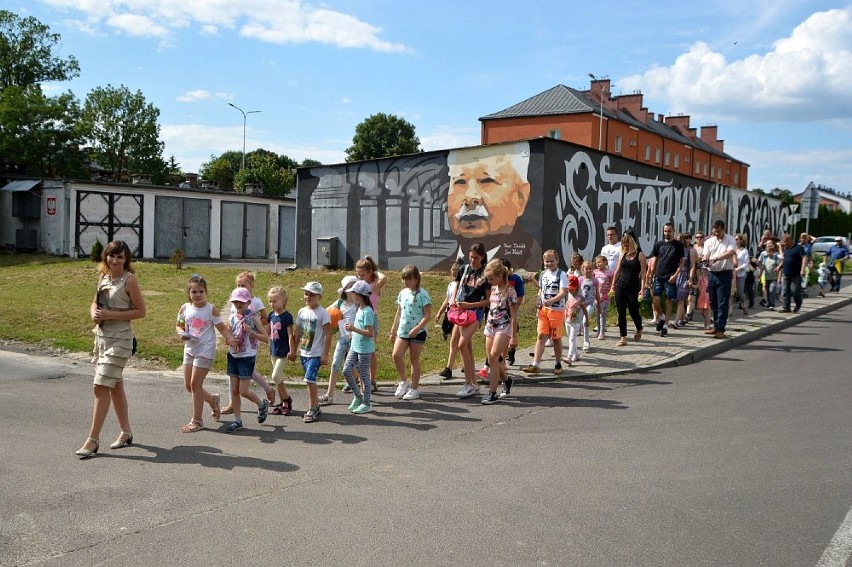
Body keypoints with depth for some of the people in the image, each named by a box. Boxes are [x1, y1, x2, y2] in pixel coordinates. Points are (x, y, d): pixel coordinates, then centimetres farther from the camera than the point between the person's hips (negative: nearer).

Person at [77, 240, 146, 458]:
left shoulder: (129, 280, -12)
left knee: (100, 386, -10)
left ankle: (93, 439, -2)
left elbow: (140, 311, -12)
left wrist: (111, 315, -19)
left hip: (119, 339, -8)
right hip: (102, 336, 8)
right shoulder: (103, 276, 8)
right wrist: (94, 314, -4)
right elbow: (95, 303, 19)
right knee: (115, 386, 16)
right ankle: (126, 432, 28)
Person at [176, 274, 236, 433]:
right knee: (188, 385, 10)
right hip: (189, 349, 6)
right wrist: (182, 333, -9)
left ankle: (196, 421, 9)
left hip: (205, 350, -6)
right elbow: (179, 325, 14)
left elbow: (221, 327, -8)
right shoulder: (184, 309, 2)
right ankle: (213, 400, 37)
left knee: (195, 384, -4)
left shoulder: (211, 309, -10)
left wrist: (229, 337, -27)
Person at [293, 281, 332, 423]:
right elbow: (297, 333, 15)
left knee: (309, 379, -14)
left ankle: (313, 409, -2)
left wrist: (325, 354, -14)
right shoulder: (302, 312, 7)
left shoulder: (322, 313, -11)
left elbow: (328, 335, -12)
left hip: (316, 354, -6)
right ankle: (314, 406, 24)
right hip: (304, 353, 6)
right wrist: (293, 350, 14)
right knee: (310, 380, 13)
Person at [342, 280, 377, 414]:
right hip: (355, 347, 9)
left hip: (364, 349, -9)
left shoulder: (367, 312, -18)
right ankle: (358, 396, 21)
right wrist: (353, 332, 10)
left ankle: (367, 404, 13)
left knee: (364, 376, 1)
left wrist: (354, 329, -25)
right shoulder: (359, 310, 10)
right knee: (346, 371, 6)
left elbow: (370, 333, -22)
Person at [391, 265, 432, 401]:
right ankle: (404, 381, 11)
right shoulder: (402, 293, 9)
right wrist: (393, 331, 17)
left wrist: (417, 329, -24)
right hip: (402, 331, 5)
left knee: (414, 360, 3)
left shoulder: (422, 294, -10)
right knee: (396, 355, -9)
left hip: (417, 332, -5)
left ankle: (414, 389, 15)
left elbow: (427, 315, -13)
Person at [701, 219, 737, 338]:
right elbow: (705, 255, 0)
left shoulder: (730, 240, -3)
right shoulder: (709, 241, 10)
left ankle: (721, 329, -6)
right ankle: (716, 327, 20)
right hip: (712, 274, 5)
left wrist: (716, 258, -33)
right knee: (713, 302, 10)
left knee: (722, 303, -6)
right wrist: (705, 261, -24)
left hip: (725, 274, -5)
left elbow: (730, 253, -21)